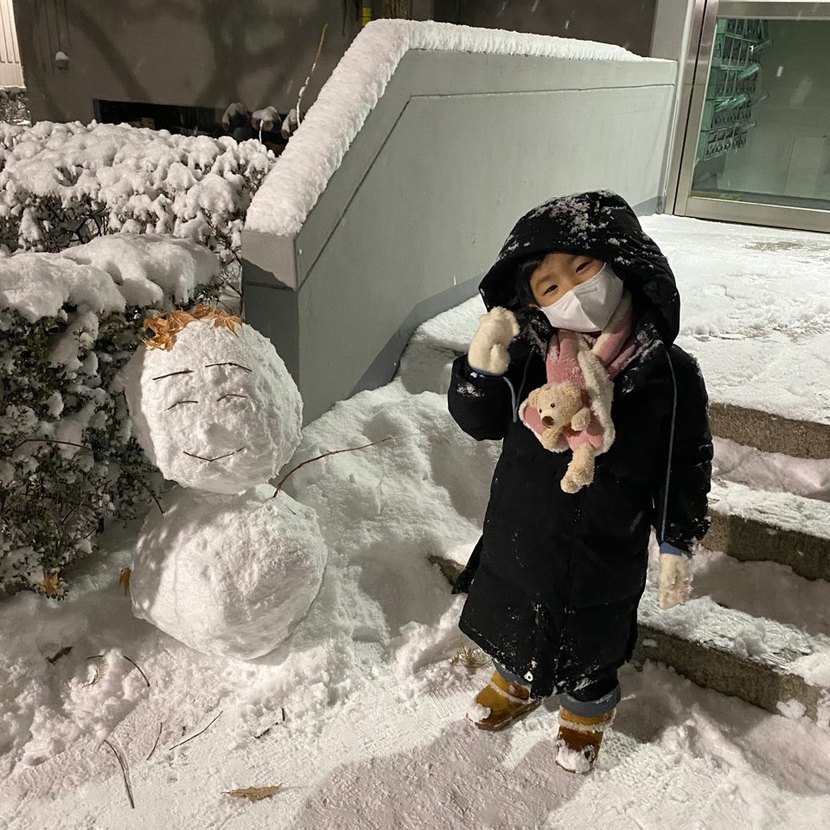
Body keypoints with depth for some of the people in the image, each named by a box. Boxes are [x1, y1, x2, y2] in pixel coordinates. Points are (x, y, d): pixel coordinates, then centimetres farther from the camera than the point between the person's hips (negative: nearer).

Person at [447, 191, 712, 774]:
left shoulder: (670, 374, -17)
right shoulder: (530, 356, -14)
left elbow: (686, 469, -7)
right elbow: (477, 420, -6)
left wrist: (676, 547, -3)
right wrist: (482, 364, -25)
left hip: (606, 557, -2)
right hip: (519, 540, 3)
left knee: (591, 644, 22)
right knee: (514, 628, 27)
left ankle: (588, 714, 55)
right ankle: (517, 684, 60)